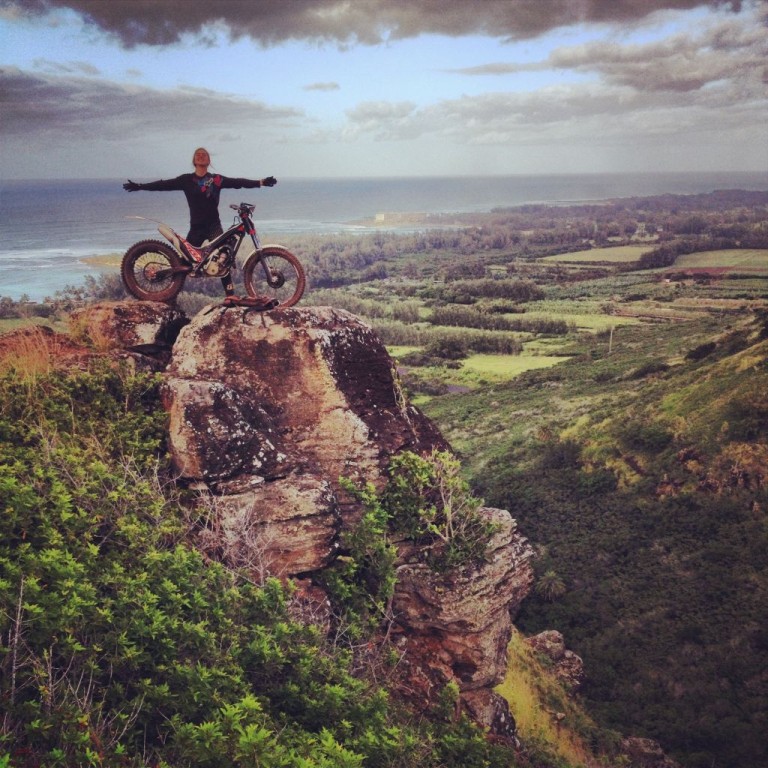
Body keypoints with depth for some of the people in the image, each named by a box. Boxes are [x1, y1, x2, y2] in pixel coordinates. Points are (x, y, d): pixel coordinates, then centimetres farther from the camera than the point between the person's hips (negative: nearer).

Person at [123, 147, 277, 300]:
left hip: (213, 225, -1)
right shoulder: (186, 180, 6)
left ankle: (230, 294, -19)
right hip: (196, 227, 1)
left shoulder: (217, 179, 5)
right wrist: (139, 186, -3)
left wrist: (261, 182, -14)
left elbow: (238, 182, -3)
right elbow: (165, 184, 3)